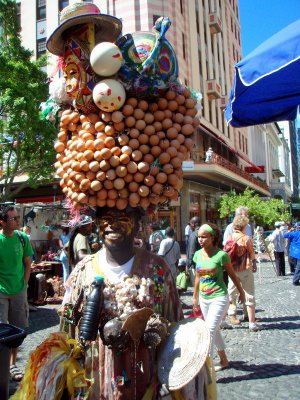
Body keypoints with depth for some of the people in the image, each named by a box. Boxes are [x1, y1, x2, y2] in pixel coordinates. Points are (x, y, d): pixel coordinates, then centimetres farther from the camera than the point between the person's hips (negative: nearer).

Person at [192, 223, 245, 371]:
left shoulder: (221, 255, -16)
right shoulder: (198, 255, 0)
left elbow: (232, 275, -3)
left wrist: (241, 292, 8)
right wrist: (195, 297, 16)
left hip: (219, 298, -6)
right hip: (204, 299, 6)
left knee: (209, 331, -11)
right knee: (214, 330, 18)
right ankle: (224, 360, 37)